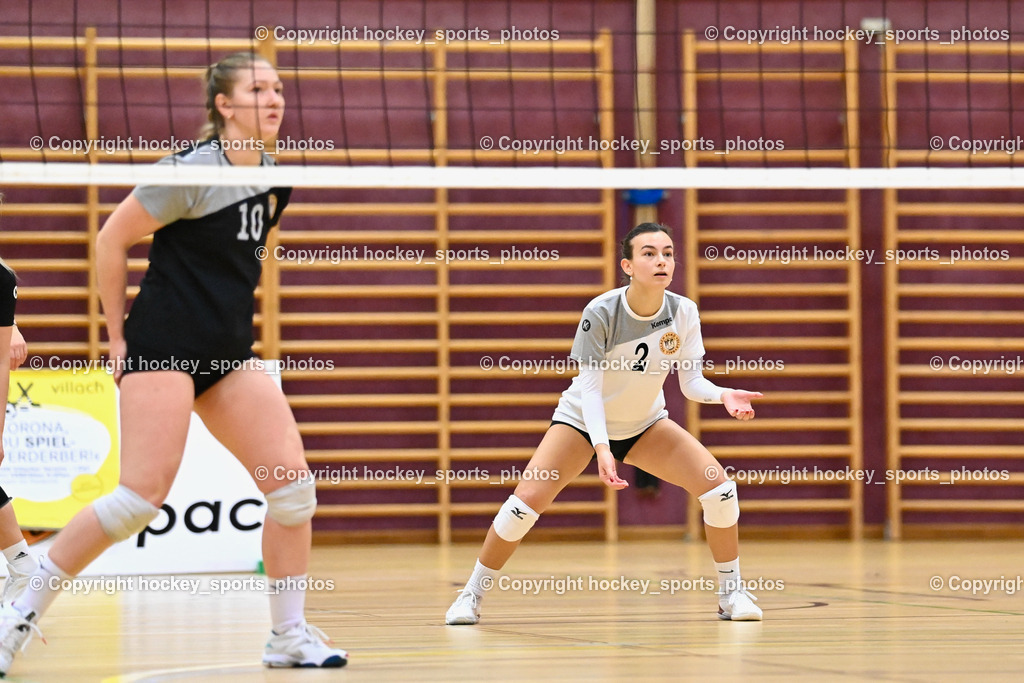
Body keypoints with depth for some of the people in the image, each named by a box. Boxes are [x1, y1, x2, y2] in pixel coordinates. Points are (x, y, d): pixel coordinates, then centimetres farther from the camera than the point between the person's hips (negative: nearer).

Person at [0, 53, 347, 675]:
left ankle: (290, 637, 5)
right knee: (144, 496, -16)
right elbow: (113, 239, -7)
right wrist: (118, 335, -4)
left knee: (293, 483, -5)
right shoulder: (192, 171, -12)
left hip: (230, 355, 8)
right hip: (164, 346, -7)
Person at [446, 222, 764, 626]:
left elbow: (691, 382, -11)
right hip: (583, 421, -3)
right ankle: (471, 595, -1)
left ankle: (731, 593, 2)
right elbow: (590, 385, -25)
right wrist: (601, 448, -38)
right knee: (529, 498, -20)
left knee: (718, 487, -15)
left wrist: (723, 395, -33)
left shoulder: (683, 313, -16)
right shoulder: (601, 312, -26)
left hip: (646, 425, 3)